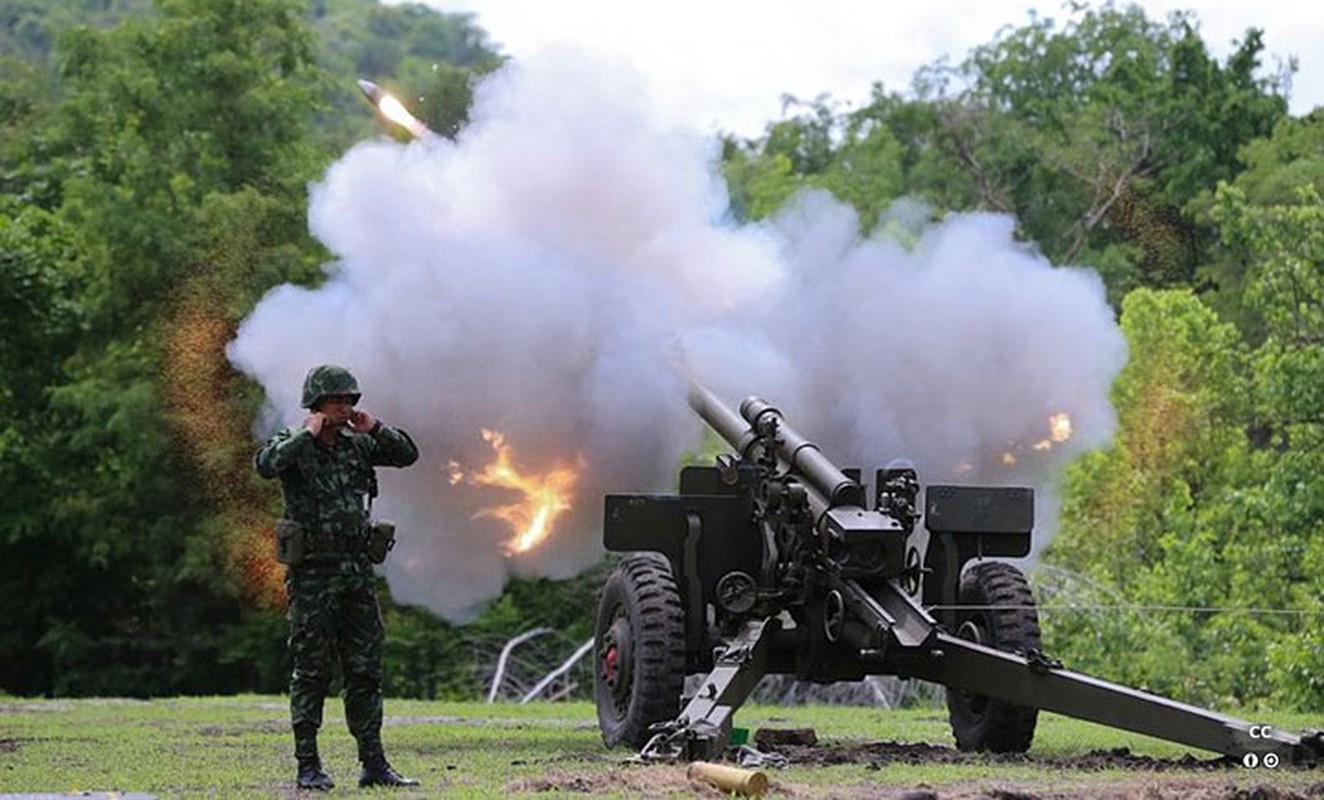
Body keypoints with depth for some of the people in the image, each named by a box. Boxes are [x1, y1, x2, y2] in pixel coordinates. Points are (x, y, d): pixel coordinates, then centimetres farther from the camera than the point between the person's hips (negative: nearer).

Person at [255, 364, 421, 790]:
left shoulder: (357, 445, 11)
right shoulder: (293, 445, -5)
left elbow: (408, 454, 14)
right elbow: (265, 464, -26)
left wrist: (374, 429, 0)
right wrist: (308, 433, -19)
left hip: (358, 568, 5)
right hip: (313, 571, -5)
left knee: (365, 671, 5)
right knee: (312, 672, -2)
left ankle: (374, 765, 8)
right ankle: (308, 766, 3)